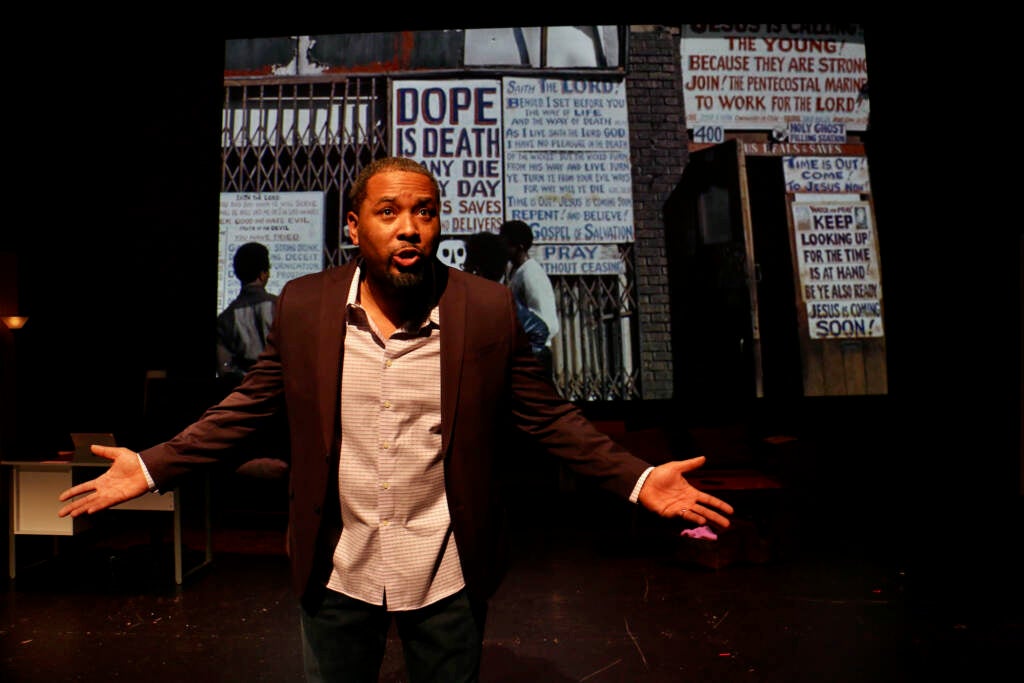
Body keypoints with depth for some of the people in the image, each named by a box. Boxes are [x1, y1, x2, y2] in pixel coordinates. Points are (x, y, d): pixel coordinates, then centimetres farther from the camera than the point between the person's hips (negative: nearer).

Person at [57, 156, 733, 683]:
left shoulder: (489, 309, -12)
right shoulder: (303, 304, -7)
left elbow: (548, 415, -7)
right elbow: (250, 407, 2)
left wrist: (638, 479, -14)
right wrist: (153, 467, -4)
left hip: (447, 578, -1)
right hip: (335, 575, 2)